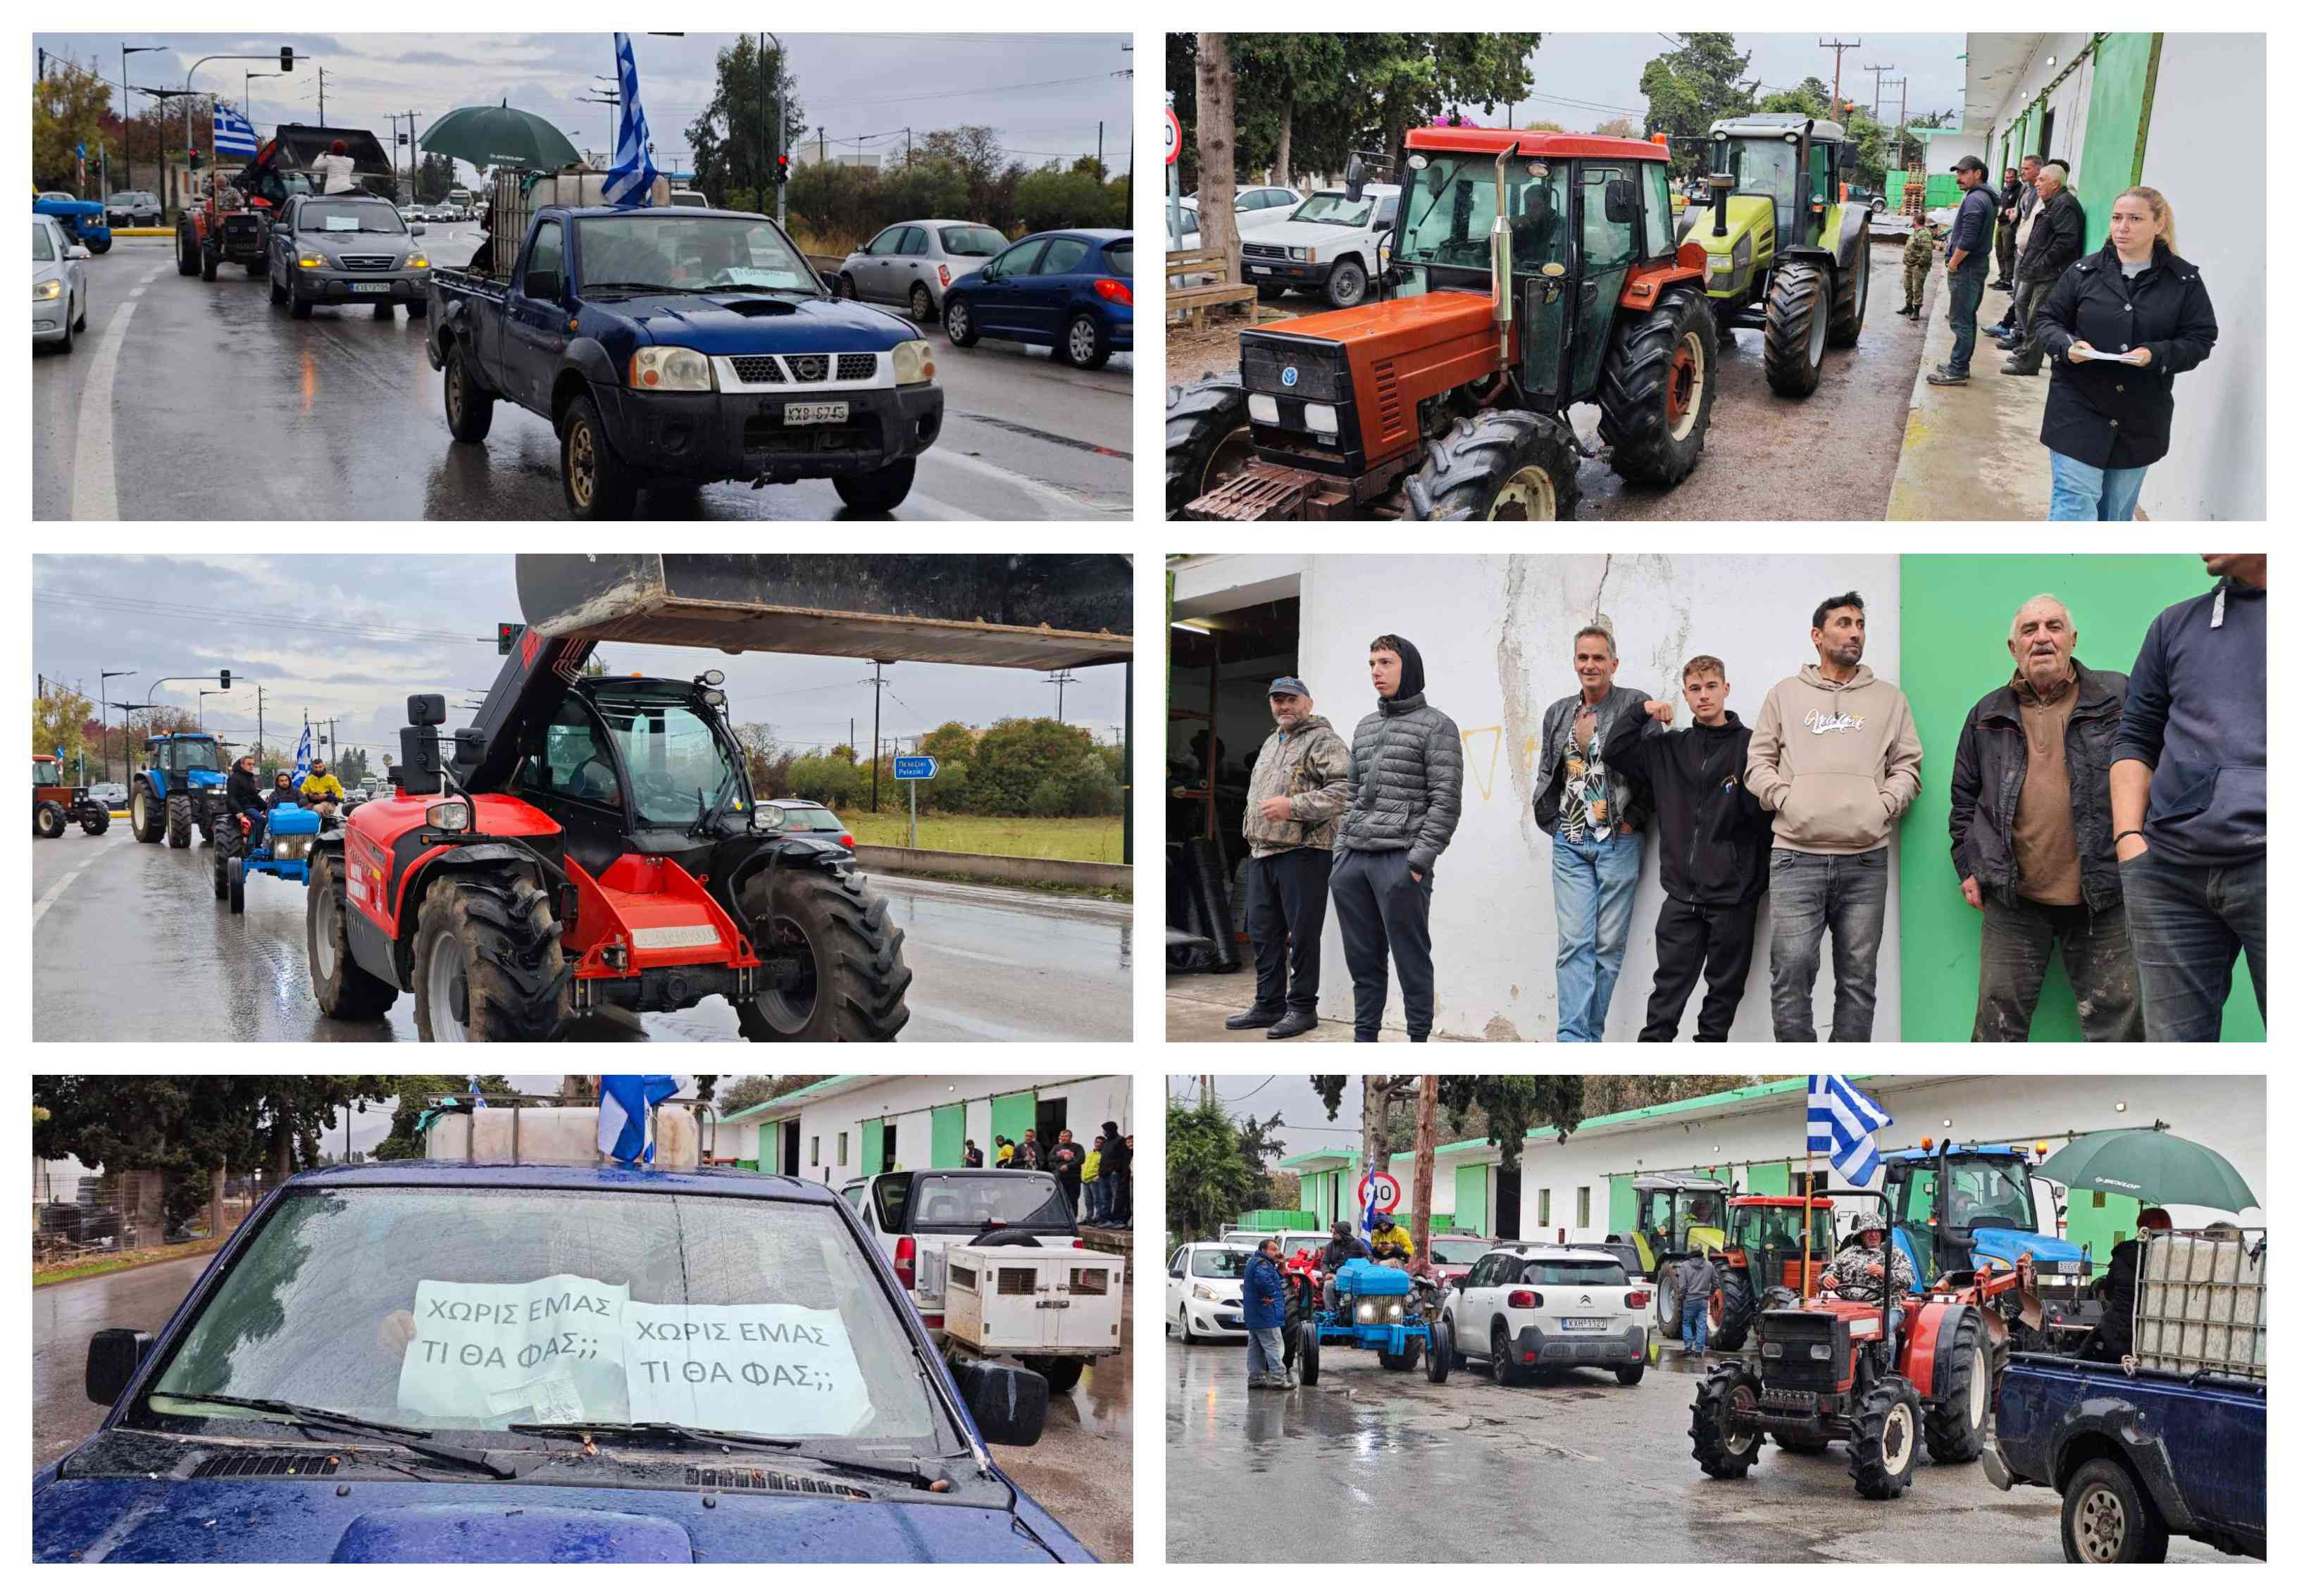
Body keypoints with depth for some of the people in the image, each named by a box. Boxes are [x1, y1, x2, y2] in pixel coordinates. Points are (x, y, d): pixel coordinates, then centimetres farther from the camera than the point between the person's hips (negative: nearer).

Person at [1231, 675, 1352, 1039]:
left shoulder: (1324, 742, -7)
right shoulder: (1271, 744, 22)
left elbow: (1343, 790, -19)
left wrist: (1293, 807, -24)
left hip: (1303, 854, -9)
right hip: (1262, 852, 9)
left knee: (1303, 933, -3)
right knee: (1263, 932, 11)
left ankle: (1302, 1007, 4)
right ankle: (1268, 1005, 19)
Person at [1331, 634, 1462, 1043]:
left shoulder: (1436, 726, -2)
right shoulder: (1365, 727, 19)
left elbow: (1446, 802, -8)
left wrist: (1419, 861, -15)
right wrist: (1341, 850, 12)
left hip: (1401, 860, -7)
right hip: (1354, 858, 7)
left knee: (1410, 959, -4)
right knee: (1363, 959, 10)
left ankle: (1419, 1043, 0)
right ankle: (1365, 1039, 16)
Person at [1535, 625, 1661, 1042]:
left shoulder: (1636, 706, -4)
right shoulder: (1557, 713, 13)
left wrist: (1632, 821, -9)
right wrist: (1553, 821, 9)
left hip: (1618, 841, -4)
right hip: (1569, 843, 4)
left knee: (1609, 944, -1)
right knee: (1574, 943, -4)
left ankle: (1587, 1037, 6)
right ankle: (1574, 1041, -9)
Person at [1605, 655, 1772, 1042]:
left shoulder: (1750, 745, -2)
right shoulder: (1669, 750, 11)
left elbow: (1765, 810, -7)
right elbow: (1614, 752, 11)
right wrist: (1641, 711, 1)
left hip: (1733, 894, -3)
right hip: (1681, 894, 3)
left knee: (1724, 988, 6)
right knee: (1669, 985, 3)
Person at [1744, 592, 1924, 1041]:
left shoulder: (1889, 699, 15)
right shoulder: (1785, 695, 13)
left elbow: (1908, 766, 13)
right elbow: (1758, 762, 11)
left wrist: (1885, 804, -4)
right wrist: (1784, 798, -5)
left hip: (1865, 859, 1)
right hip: (1797, 856, -1)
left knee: (1858, 976, 2)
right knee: (1792, 968, -8)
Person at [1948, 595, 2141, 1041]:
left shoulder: (2117, 698, 3)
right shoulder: (1988, 716, 11)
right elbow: (1963, 797, 20)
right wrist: (1967, 868, 13)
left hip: (2101, 897, -1)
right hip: (2013, 900, 2)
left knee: (2117, 1014, 2)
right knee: (2000, 1017, 4)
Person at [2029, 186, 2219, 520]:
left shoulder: (2184, 281, -1)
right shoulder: (2084, 271, 0)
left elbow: (2200, 339, -1)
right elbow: (2047, 319, 7)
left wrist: (2156, 355, -19)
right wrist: (2067, 345, -16)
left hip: (2141, 418, 1)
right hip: (2079, 408, -1)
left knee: (2118, 508, 14)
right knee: (2075, 502, -10)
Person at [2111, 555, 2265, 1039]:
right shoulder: (2177, 624, 20)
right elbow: (2136, 739, 20)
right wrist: (2129, 837, 6)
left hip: (2264, 861, -4)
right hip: (2169, 869, 4)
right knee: (2174, 1037, 2)